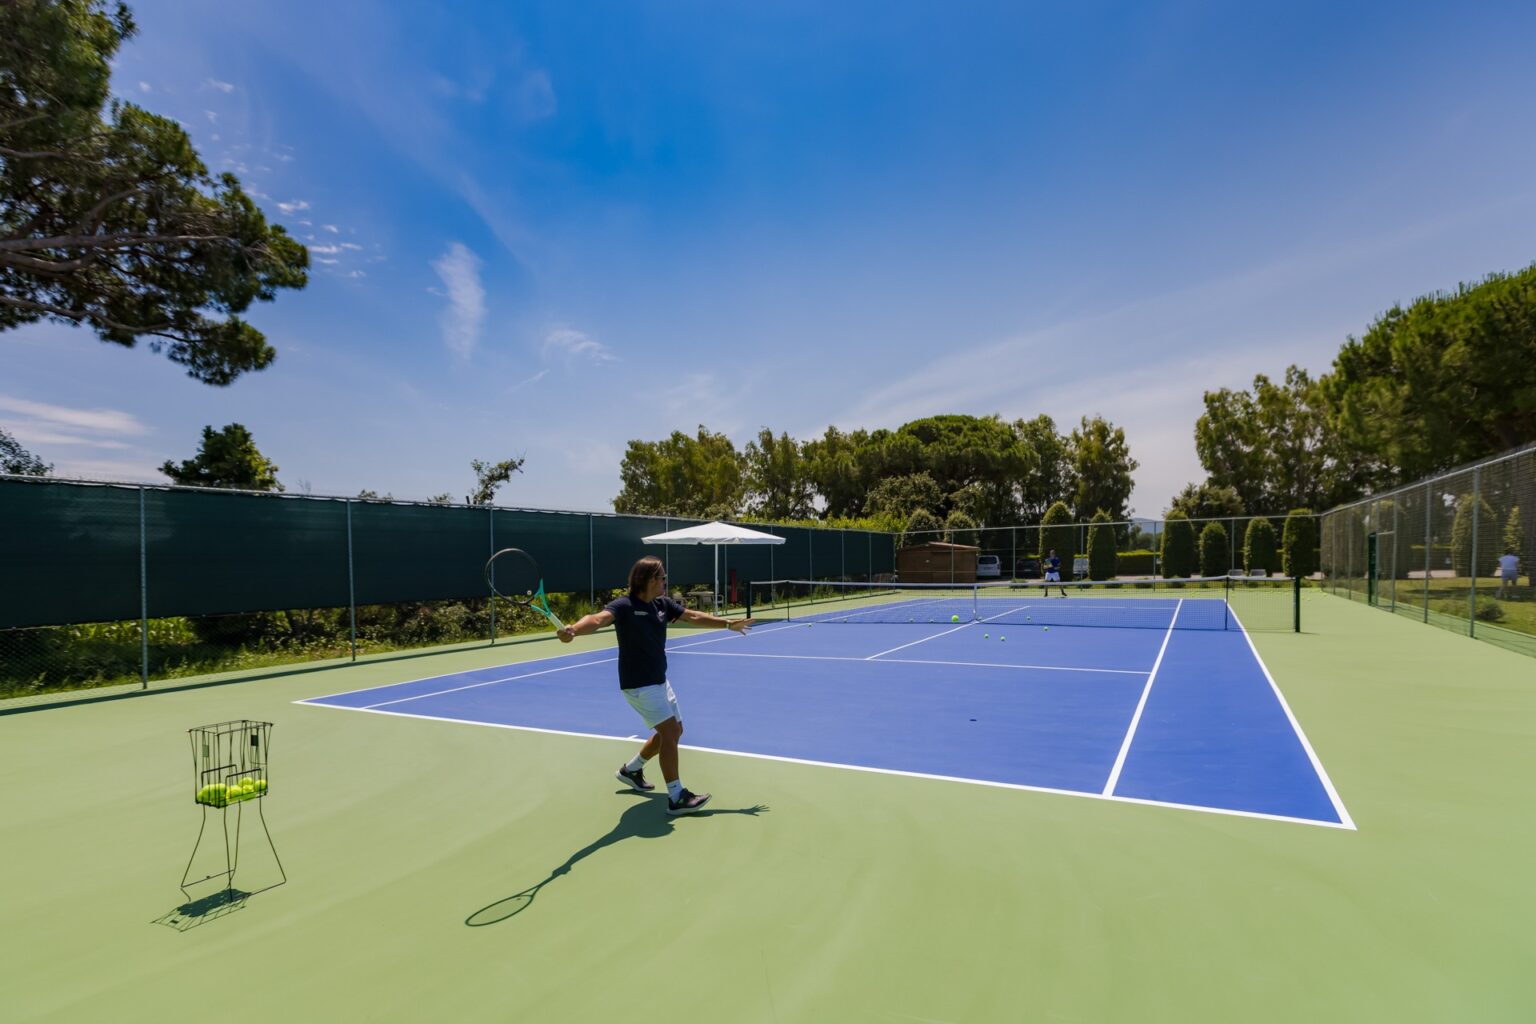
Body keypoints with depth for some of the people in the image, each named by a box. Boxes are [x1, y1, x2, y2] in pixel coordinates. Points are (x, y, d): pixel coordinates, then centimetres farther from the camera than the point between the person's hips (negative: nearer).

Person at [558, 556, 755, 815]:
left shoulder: (663, 604, 3)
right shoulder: (624, 606, -20)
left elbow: (693, 616, 10)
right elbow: (598, 619, -39)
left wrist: (728, 623, 8)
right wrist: (573, 630, -59)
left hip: (659, 681, 9)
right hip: (638, 684, -9)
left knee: (673, 731, 17)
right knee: (669, 731, -14)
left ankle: (631, 769, 37)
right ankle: (676, 797, -5)